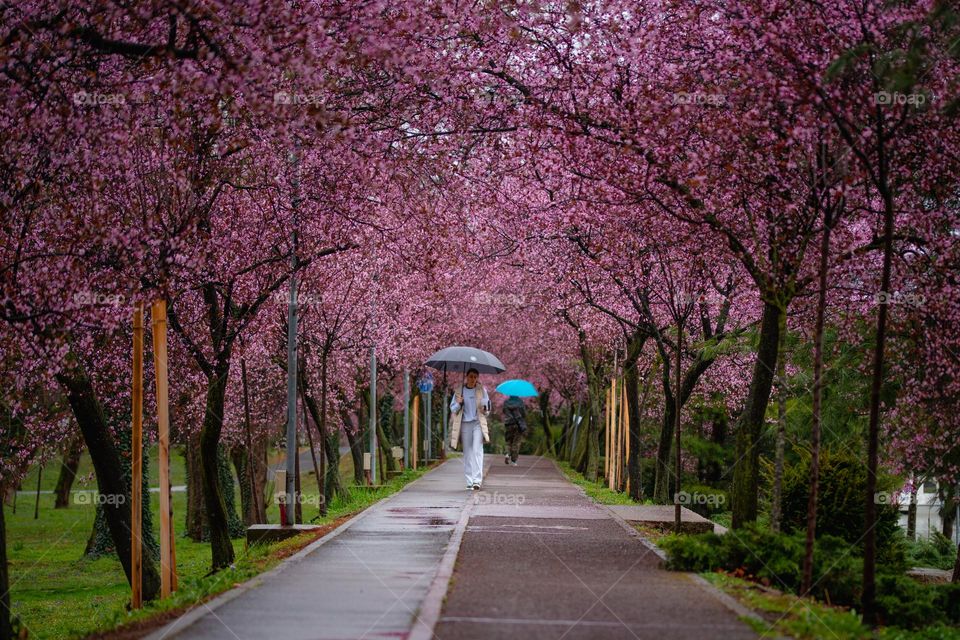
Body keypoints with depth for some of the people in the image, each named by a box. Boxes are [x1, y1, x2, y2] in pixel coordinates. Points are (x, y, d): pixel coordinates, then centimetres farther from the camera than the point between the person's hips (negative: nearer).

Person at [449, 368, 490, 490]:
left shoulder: (482, 390, 7)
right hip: (464, 424, 1)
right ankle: (469, 481, 7)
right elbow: (453, 409, 10)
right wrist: (458, 403, -12)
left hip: (478, 423, -1)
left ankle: (477, 480, -19)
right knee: (467, 453, 3)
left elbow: (488, 408, 13)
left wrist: (485, 409, -11)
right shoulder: (459, 391, 7)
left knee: (477, 450, -14)